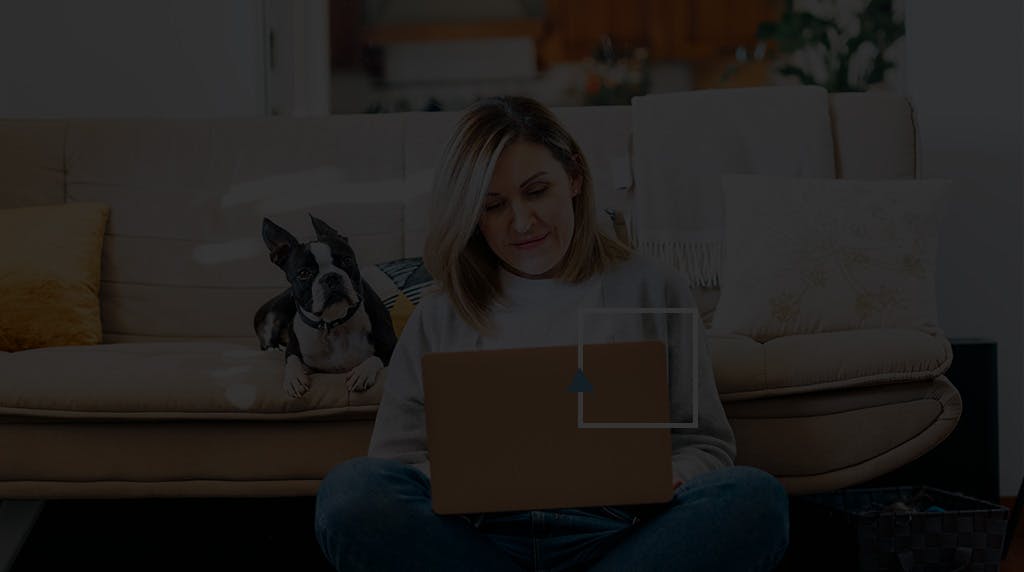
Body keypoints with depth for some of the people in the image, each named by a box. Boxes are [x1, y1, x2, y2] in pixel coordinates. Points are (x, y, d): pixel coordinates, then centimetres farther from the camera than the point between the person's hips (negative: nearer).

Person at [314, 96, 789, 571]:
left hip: (611, 532, -1)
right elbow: (395, 456, 13)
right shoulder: (442, 313, 20)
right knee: (351, 486, -29)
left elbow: (707, 445, 14)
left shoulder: (651, 290, 18)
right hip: (483, 533, 1)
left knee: (755, 496, -30)